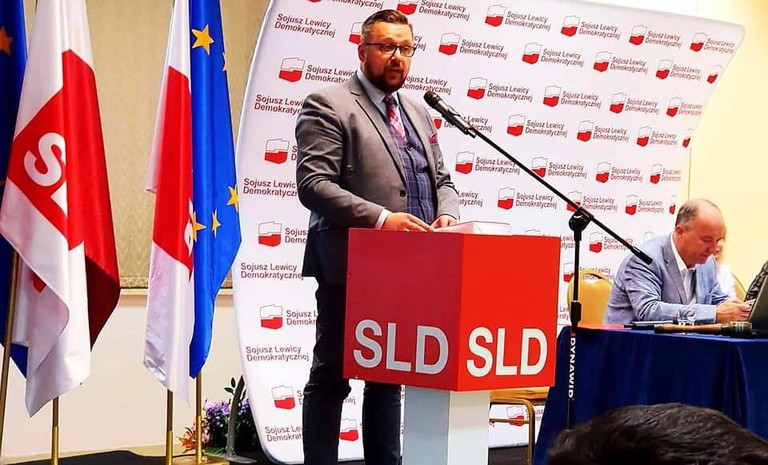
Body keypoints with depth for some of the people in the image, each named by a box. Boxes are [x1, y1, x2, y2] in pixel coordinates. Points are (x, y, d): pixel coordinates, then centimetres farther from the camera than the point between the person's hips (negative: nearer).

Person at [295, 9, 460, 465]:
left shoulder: (418, 112, 18)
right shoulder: (328, 106, -6)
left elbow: (442, 181, 21)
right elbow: (313, 184, -16)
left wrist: (447, 215, -3)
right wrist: (380, 218, -26)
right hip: (352, 268, -7)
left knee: (389, 378, 13)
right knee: (331, 378, 0)